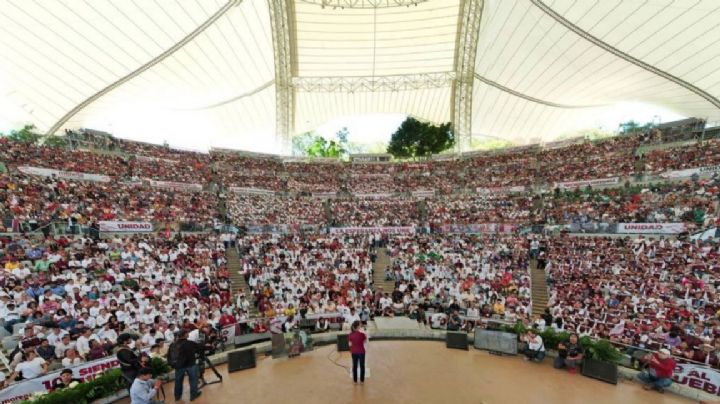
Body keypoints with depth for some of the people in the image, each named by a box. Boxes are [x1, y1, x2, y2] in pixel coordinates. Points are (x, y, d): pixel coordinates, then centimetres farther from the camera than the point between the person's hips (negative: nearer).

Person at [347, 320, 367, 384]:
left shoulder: (351, 334, -10)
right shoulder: (362, 333, -21)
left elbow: (349, 344, -2)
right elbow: (365, 341, -3)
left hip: (354, 352, 3)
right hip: (361, 351, -3)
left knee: (354, 366, 16)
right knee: (362, 366, 14)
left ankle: (355, 380, 24)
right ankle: (362, 380, 23)